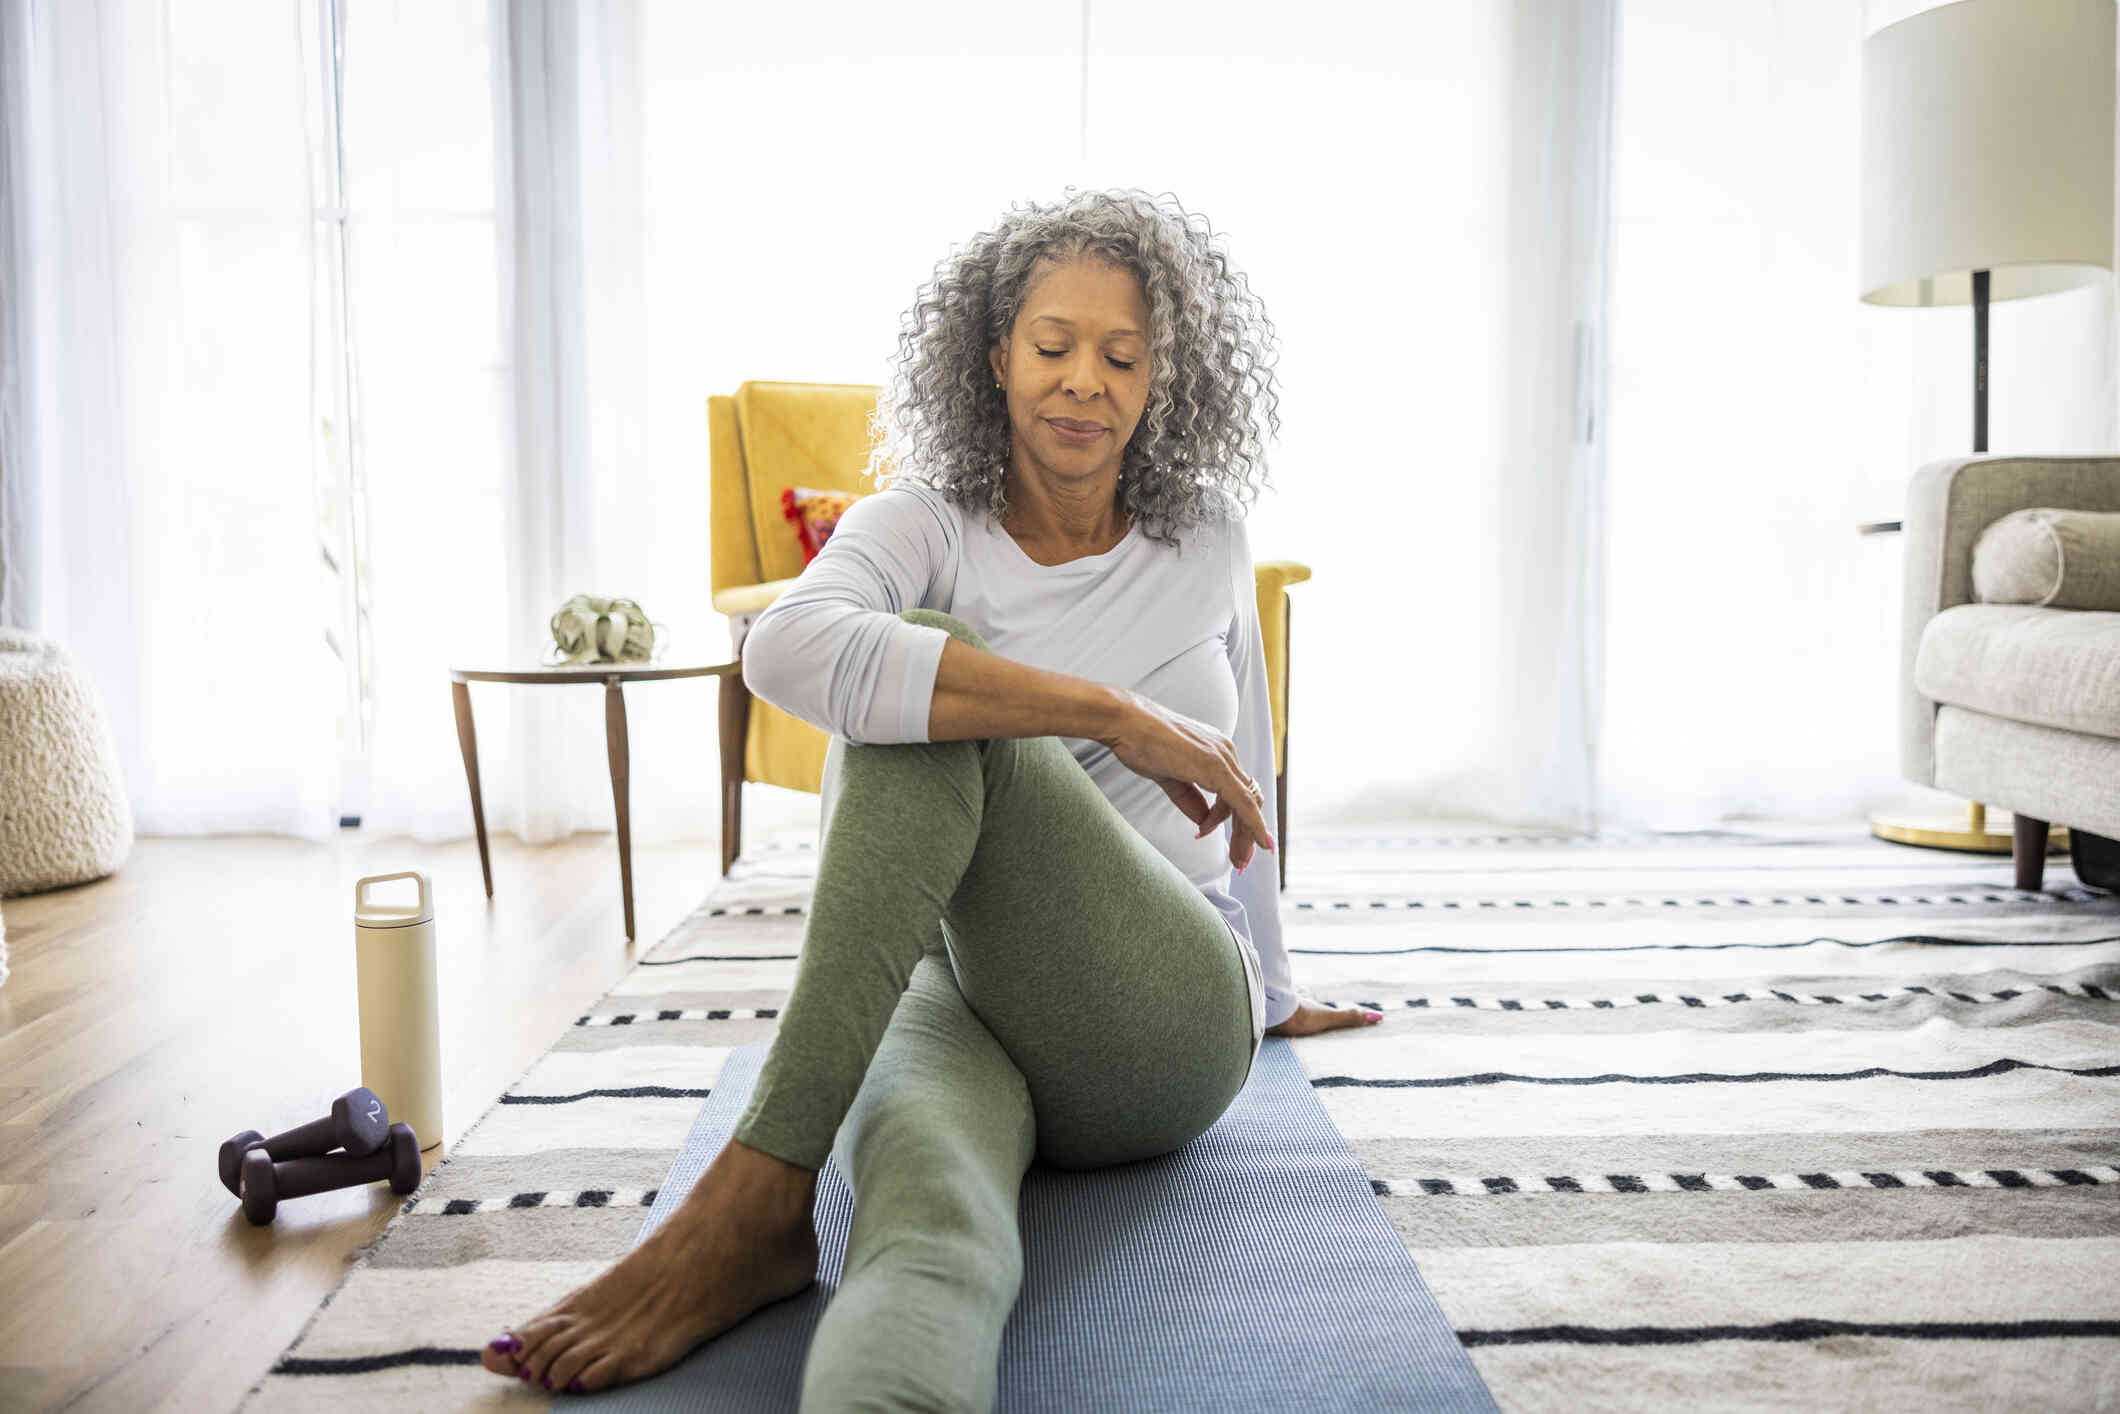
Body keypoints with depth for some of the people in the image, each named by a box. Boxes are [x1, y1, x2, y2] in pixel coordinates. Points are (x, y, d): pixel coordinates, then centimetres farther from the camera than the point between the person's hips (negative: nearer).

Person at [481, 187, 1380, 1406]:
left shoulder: (1205, 537, 12)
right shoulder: (926, 523, 2)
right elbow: (789, 651, -25)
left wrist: (1274, 993, 37)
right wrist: (1113, 714, -25)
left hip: (1165, 1024, 2)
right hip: (945, 991, -1)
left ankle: (754, 1190, -32)